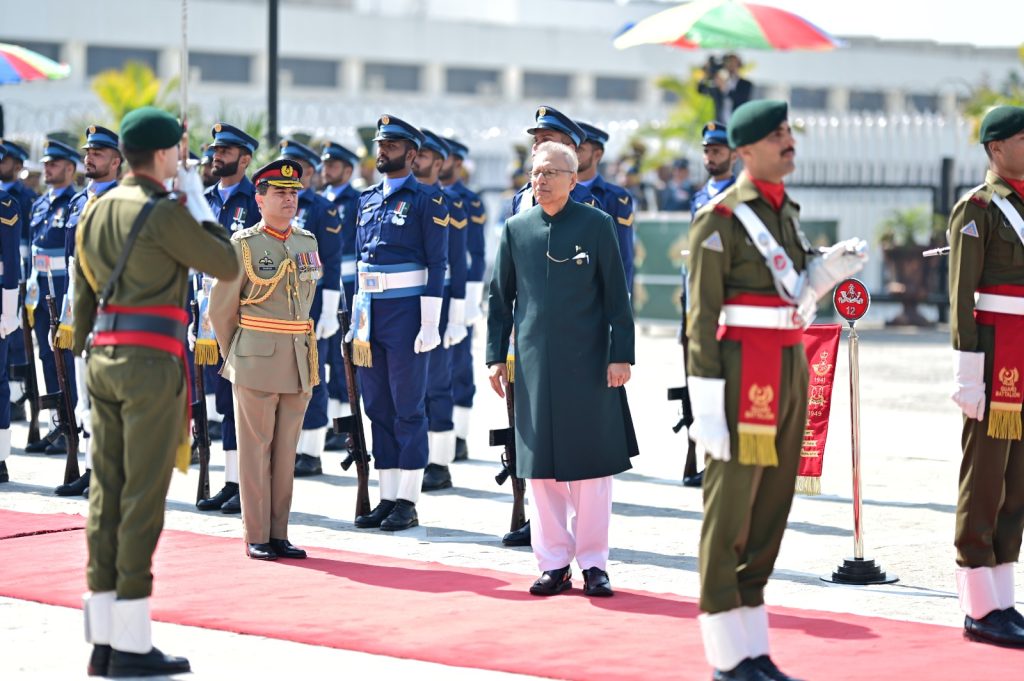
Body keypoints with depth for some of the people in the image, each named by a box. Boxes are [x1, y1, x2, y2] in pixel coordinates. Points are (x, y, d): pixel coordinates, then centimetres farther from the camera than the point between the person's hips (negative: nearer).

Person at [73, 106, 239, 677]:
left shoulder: (96, 211, 13)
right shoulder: (164, 213, -11)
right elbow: (228, 266, -3)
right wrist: (199, 204, 5)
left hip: (105, 357, 8)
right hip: (153, 361, -8)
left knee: (107, 492, 8)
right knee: (144, 495, -6)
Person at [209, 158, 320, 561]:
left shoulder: (307, 243, 10)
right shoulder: (244, 245, -6)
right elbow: (221, 309, 0)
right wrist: (235, 358, 7)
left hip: (300, 362, 5)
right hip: (257, 362, -5)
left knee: (286, 450, 8)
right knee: (255, 448, 0)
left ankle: (278, 534, 14)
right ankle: (256, 538, 5)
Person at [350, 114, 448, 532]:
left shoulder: (427, 200, -6)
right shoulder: (367, 200, 14)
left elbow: (436, 264, -9)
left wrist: (429, 325, -15)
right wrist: (357, 316, 14)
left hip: (406, 310, -7)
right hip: (371, 310, 7)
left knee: (408, 408, -3)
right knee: (378, 407, 9)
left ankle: (408, 502, 1)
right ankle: (388, 498, 14)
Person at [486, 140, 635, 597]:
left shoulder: (597, 225, -1)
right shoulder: (516, 229, 7)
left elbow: (617, 297, 0)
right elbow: (499, 298, 11)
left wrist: (620, 355, -6)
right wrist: (496, 356, 5)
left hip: (588, 363, -2)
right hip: (534, 364, 2)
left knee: (592, 464, 1)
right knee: (540, 466, 4)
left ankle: (593, 563, 9)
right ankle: (554, 563, 13)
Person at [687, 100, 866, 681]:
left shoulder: (787, 212, 15)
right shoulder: (721, 218, -9)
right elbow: (703, 317, -11)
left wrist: (830, 269, 1)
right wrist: (707, 406, -15)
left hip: (790, 372, 8)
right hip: (742, 376, -8)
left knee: (771, 508, 10)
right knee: (730, 512, -2)